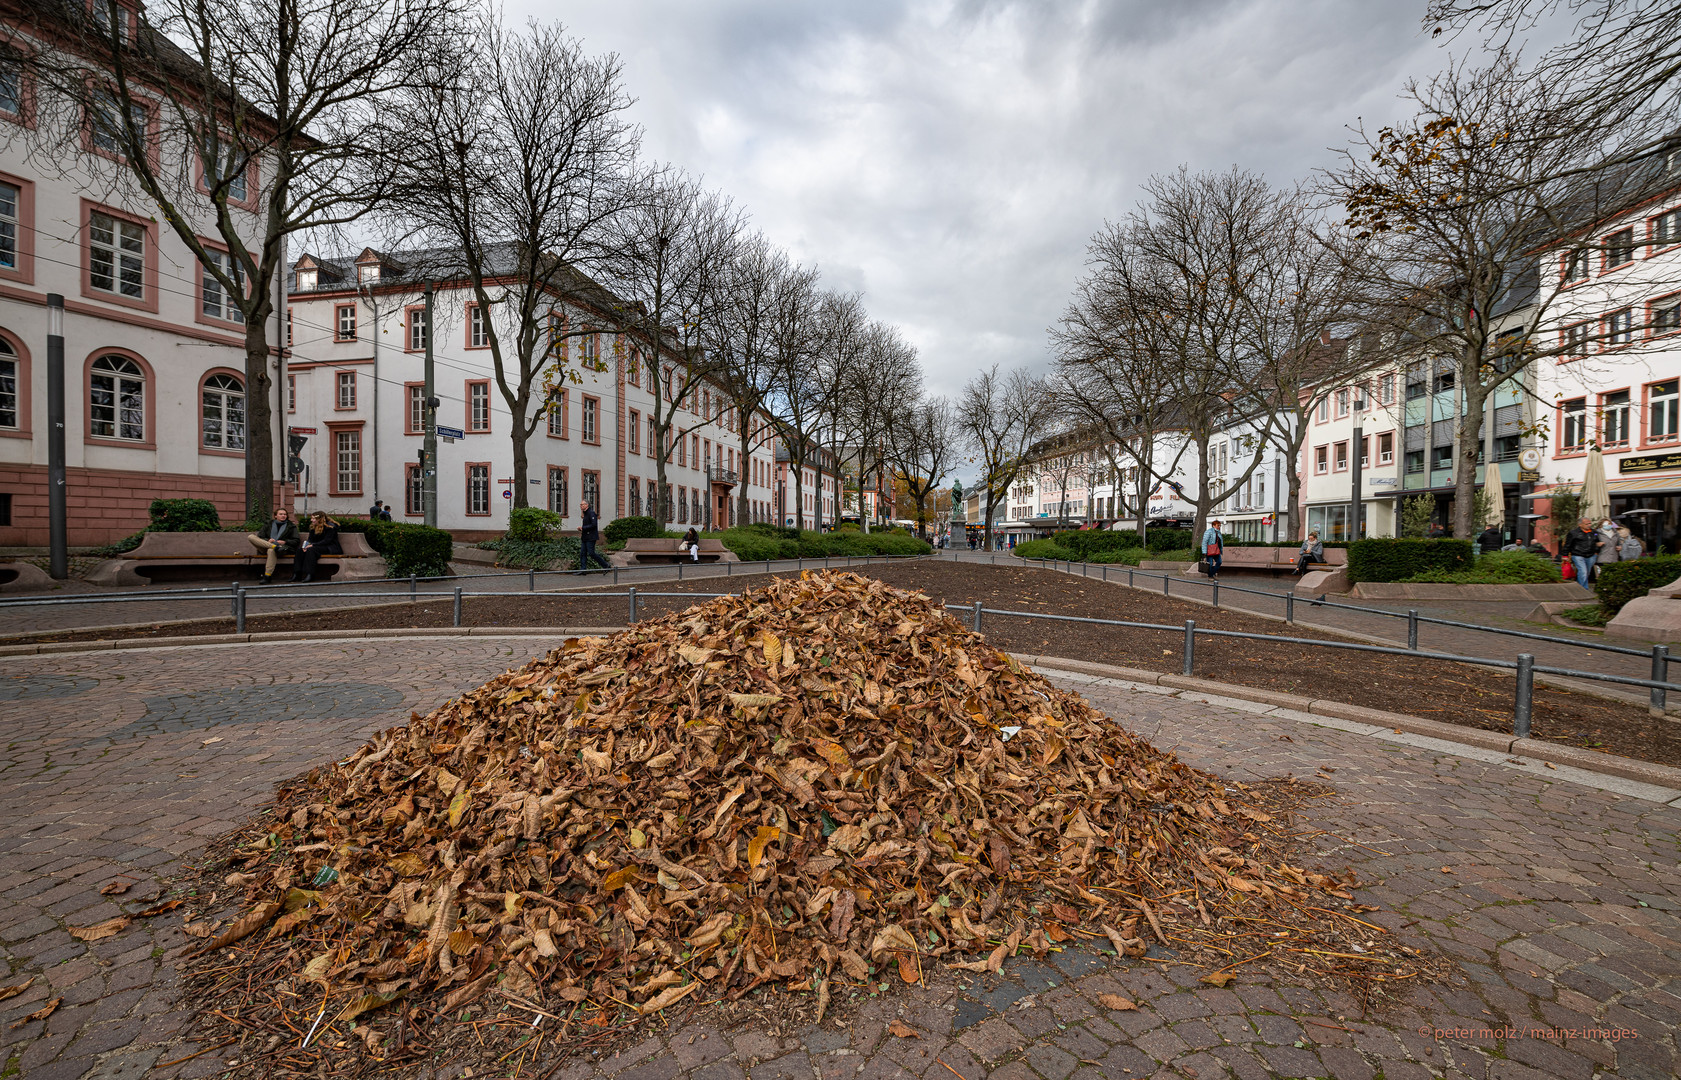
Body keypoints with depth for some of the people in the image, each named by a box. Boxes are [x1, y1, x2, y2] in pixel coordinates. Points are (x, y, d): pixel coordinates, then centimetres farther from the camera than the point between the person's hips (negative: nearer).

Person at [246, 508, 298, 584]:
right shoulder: (269, 525, 25)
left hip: (282, 548, -4)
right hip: (265, 546, 4)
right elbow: (260, 537, 15)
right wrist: (267, 540, -7)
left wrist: (285, 542, -9)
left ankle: (267, 577, -38)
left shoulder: (291, 526, 18)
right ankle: (275, 546, -38)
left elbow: (296, 541, 10)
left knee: (271, 550, -40)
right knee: (251, 536, -19)